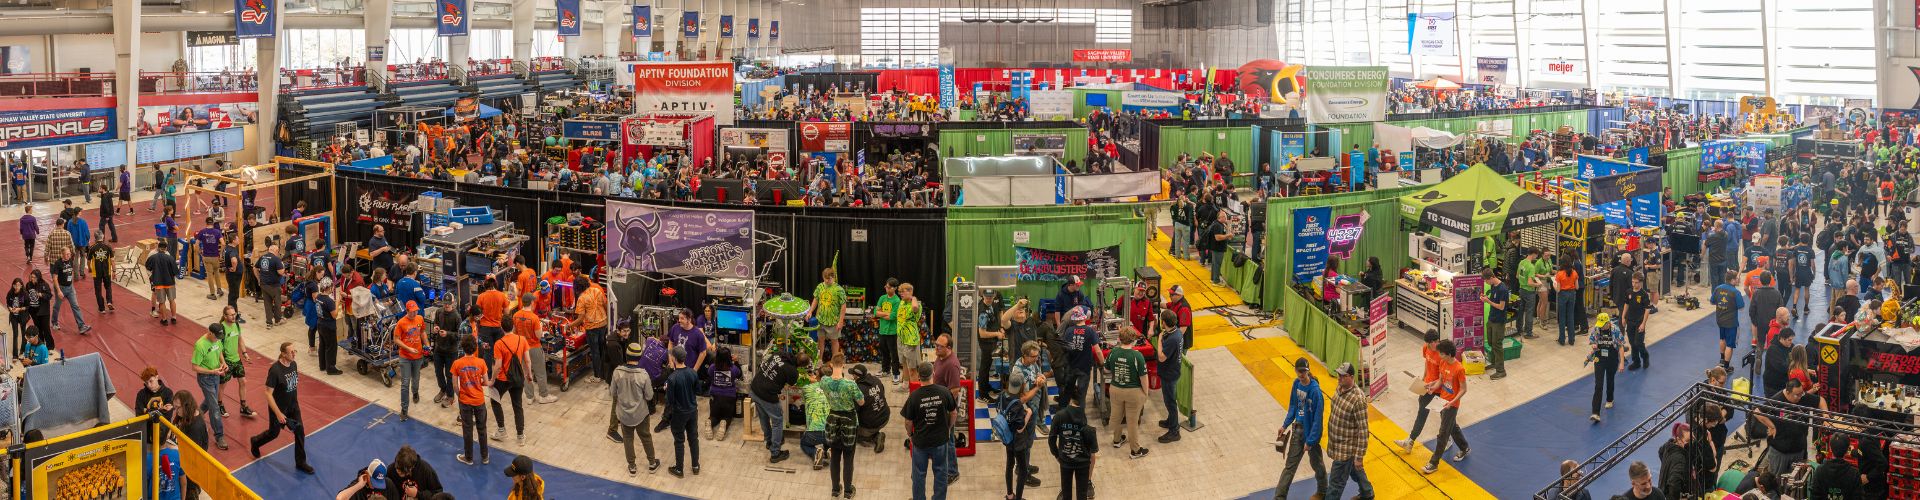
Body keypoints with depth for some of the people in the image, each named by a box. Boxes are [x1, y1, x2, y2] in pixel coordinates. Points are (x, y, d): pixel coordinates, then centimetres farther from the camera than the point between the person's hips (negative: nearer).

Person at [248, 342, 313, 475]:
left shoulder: (293, 365, -7)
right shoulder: (275, 370, -28)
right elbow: (268, 393, -24)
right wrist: (278, 414, -25)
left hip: (293, 406, 6)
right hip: (278, 408, -6)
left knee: (300, 432, 3)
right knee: (274, 433, 15)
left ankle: (300, 462, 15)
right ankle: (256, 442, 49)